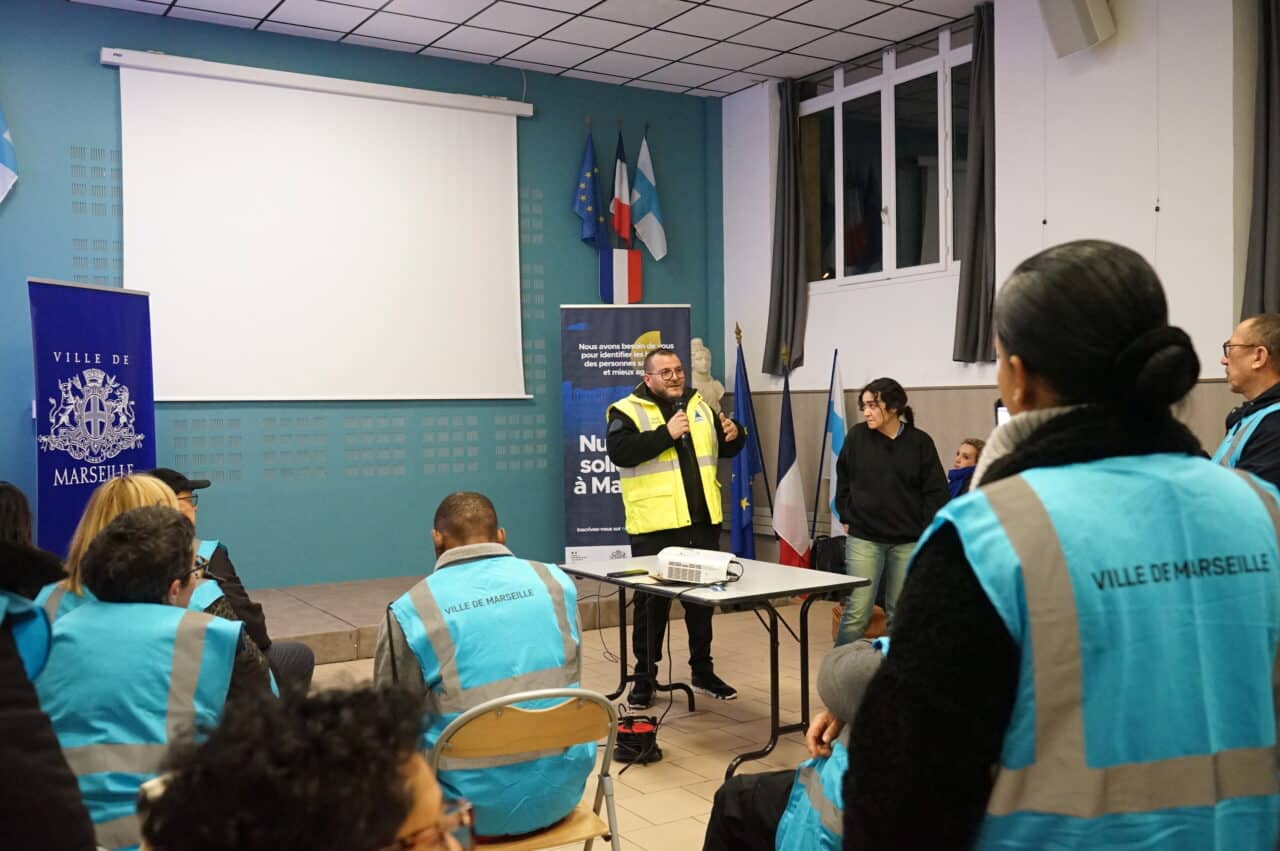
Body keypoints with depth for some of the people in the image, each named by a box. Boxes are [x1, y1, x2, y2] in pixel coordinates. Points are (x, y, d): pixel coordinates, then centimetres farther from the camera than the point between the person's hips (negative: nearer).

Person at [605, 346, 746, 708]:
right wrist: (666, 434, -23)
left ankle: (703, 671, 28)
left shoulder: (700, 407, 12)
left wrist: (734, 435, -1)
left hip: (702, 520, 5)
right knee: (653, 601, 4)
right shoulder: (627, 411, -5)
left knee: (702, 597, 14)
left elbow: (725, 450, 22)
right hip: (655, 525, -5)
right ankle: (645, 677, 16)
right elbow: (619, 452, -22)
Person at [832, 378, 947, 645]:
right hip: (863, 538, 0)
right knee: (856, 613, -3)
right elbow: (843, 480, 11)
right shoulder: (857, 436, -1)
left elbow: (936, 492, 0)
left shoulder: (920, 442, -2)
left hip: (908, 541, 1)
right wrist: (847, 518, 7)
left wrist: (927, 532, -5)